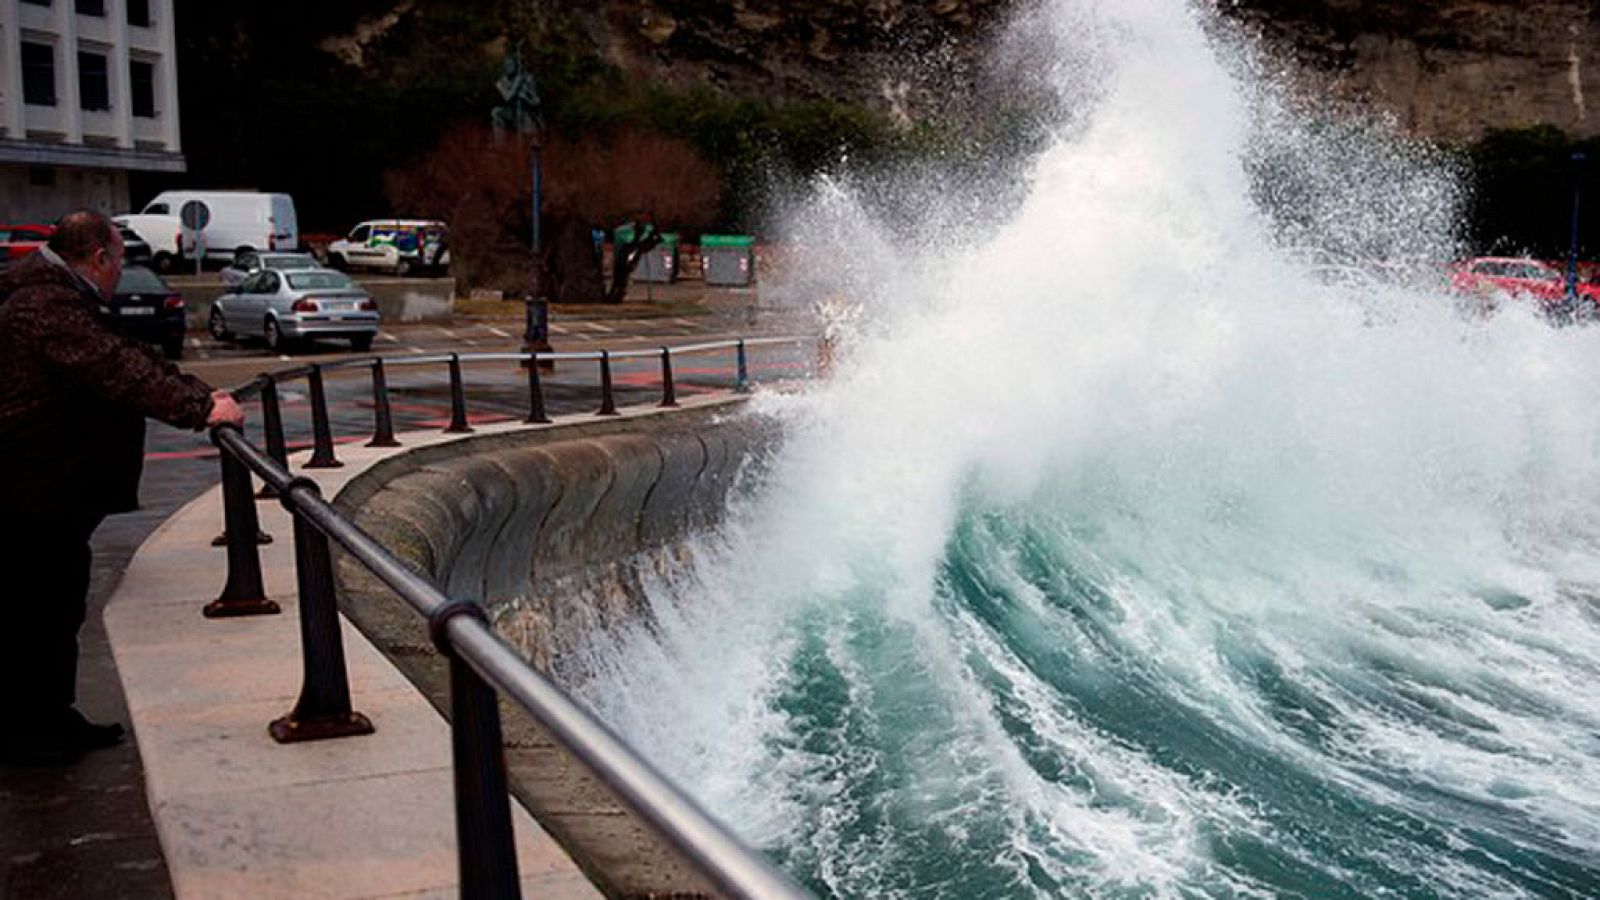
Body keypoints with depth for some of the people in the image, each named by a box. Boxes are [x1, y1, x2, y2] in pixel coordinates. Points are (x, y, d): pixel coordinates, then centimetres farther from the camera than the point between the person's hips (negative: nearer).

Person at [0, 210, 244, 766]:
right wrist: (198, 409, -33)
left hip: (58, 492, 11)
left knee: (59, 610, 18)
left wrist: (200, 395, 7)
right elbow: (118, 371, -30)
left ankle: (52, 717, 29)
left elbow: (131, 357, 16)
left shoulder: (62, 299, 16)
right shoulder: (46, 306, -20)